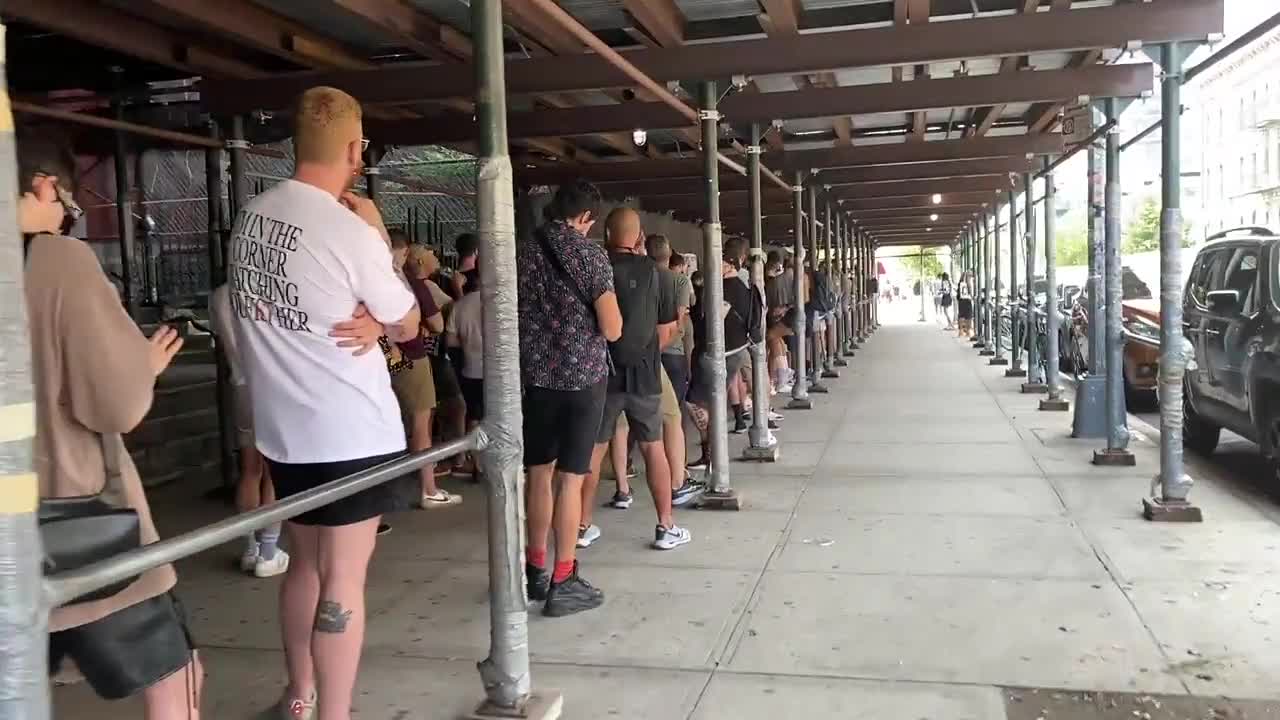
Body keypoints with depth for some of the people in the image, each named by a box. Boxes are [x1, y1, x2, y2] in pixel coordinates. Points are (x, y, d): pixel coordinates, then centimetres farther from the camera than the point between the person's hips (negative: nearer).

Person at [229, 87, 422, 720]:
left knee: (305, 563, 21)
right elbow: (407, 324, -5)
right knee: (343, 579, 1)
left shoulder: (250, 217, 4)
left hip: (283, 430, 8)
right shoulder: (349, 231, -19)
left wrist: (370, 323, -3)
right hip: (351, 434, -7)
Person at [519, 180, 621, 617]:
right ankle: (563, 582, 6)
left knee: (539, 473, 14)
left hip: (536, 377, 4)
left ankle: (535, 570, 24)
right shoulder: (591, 254, -9)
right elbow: (612, 330, -12)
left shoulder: (521, 253, 3)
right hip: (583, 377, -4)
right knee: (570, 478, 0)